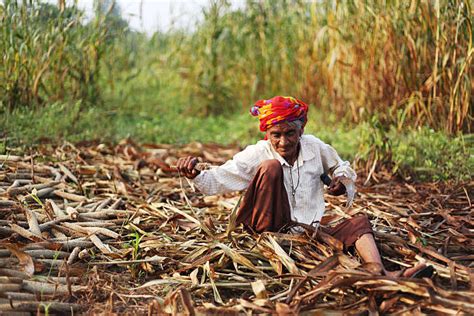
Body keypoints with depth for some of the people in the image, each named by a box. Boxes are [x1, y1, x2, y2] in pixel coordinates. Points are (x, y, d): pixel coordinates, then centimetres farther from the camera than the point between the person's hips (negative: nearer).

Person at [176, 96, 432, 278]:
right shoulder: (257, 155, -7)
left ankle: (382, 275, -38)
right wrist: (195, 175, -31)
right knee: (271, 166, -22)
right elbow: (215, 181, -10)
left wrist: (342, 179, -2)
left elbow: (342, 167, 21)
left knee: (359, 222, -12)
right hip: (272, 228, -4)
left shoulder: (315, 148, 3)